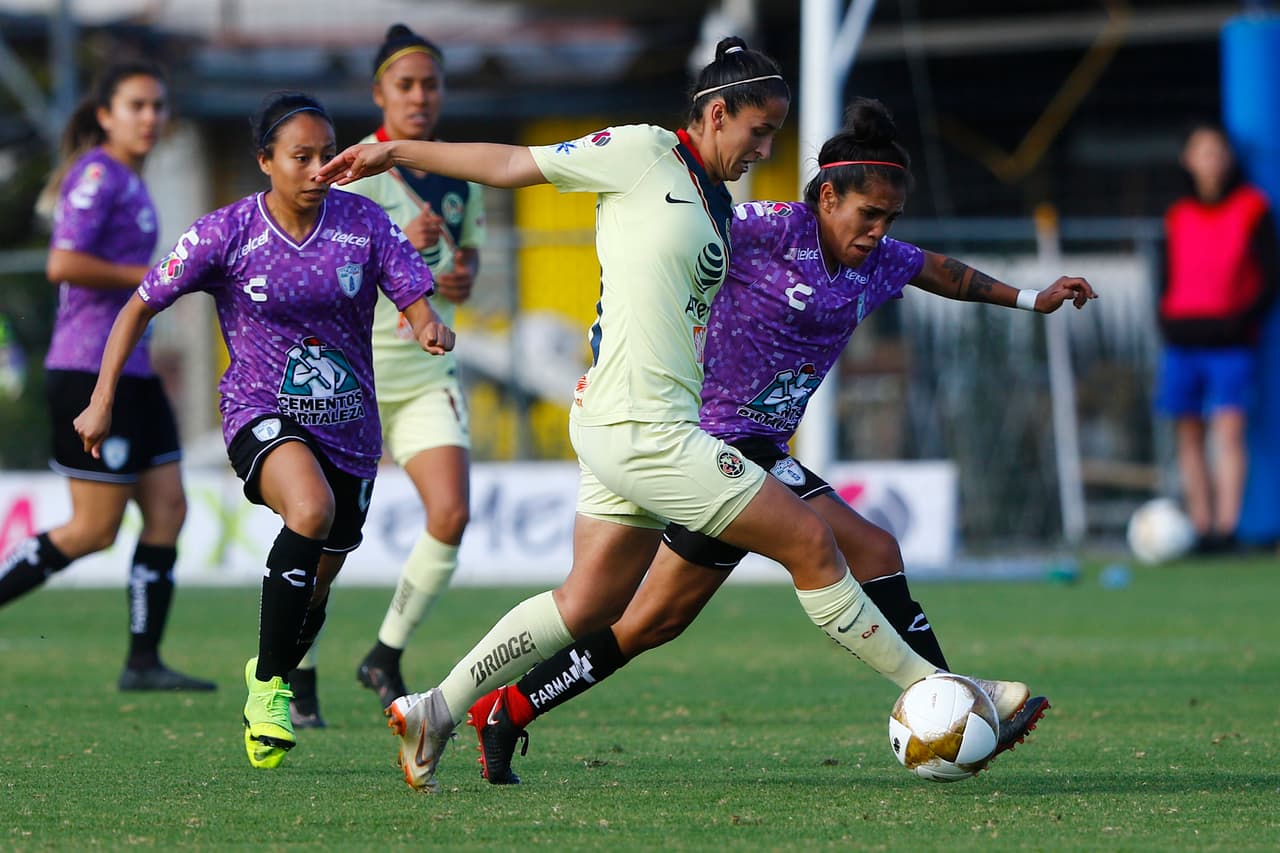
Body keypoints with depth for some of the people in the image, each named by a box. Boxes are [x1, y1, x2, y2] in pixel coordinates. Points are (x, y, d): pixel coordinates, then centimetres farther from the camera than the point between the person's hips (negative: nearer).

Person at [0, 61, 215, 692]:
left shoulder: (128, 180, 17)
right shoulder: (98, 174, -11)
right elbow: (63, 264, -21)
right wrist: (150, 277, -14)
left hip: (129, 371, 10)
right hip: (92, 372, -10)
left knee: (167, 508, 5)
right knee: (94, 529, -7)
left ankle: (144, 661, 7)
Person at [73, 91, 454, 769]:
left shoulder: (364, 223, -4)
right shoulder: (227, 233, -10)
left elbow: (416, 301, -6)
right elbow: (140, 307, -2)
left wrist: (431, 329, -30)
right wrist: (101, 402, -4)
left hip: (348, 426, 4)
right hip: (262, 414, -4)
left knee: (314, 590, 10)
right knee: (311, 509, -34)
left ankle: (272, 676, 44)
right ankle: (268, 686, -21)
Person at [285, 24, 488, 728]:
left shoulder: (459, 177, 6)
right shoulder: (353, 174, -11)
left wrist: (464, 275, 1)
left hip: (430, 372, 4)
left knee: (451, 516, -14)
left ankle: (385, 659, 5)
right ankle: (298, 674, 24)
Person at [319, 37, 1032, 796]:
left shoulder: (718, 203, 17)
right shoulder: (644, 152, -7)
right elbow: (513, 164, 1)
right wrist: (394, 153, 5)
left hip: (648, 429, 9)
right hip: (642, 429, -9)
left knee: (589, 605, 13)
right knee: (809, 540, -5)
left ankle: (435, 711, 17)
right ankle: (923, 686, 4)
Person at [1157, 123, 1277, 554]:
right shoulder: (1178, 216, 14)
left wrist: (1245, 318, -13)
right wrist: (1166, 328, 10)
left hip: (1228, 339, -4)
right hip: (1182, 337, 4)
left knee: (1228, 429, -15)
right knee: (1188, 434, 2)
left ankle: (1226, 527, -21)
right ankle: (1200, 529, 3)